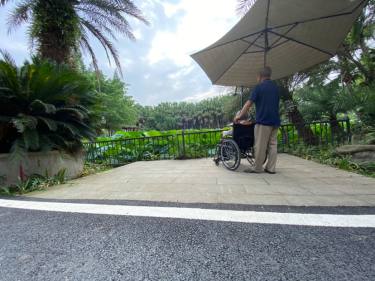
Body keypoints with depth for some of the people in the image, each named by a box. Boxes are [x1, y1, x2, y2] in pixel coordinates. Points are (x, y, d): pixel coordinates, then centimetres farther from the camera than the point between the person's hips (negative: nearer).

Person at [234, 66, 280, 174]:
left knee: (260, 146, -2)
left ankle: (258, 168, 5)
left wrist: (239, 115, -5)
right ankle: (271, 168, 12)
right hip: (275, 121, 7)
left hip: (263, 120, -7)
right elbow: (277, 104, 20)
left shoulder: (259, 87, -3)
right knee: (272, 145, 8)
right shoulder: (276, 87, 16)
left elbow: (249, 103, -9)